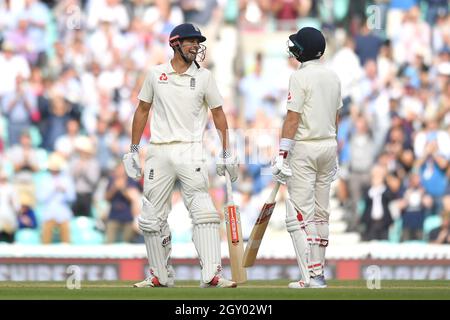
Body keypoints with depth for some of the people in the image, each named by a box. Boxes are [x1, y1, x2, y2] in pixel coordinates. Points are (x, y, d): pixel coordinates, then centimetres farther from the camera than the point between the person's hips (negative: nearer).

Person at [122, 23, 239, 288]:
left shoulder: (204, 77, 4)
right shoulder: (156, 74, 7)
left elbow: (218, 114, 8)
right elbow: (142, 110, 14)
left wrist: (226, 154, 3)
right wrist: (133, 150, 11)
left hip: (190, 151, -2)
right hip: (159, 154, 2)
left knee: (204, 212, -15)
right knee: (152, 218, 4)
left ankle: (211, 275, -20)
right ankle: (161, 275, 16)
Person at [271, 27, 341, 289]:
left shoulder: (301, 77, -13)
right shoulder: (333, 77, 9)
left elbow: (293, 119, -17)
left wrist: (282, 155, -17)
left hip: (305, 148, -8)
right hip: (329, 145, 8)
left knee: (300, 214, -8)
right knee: (321, 213, 13)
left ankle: (312, 276, -15)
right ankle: (318, 272, 14)